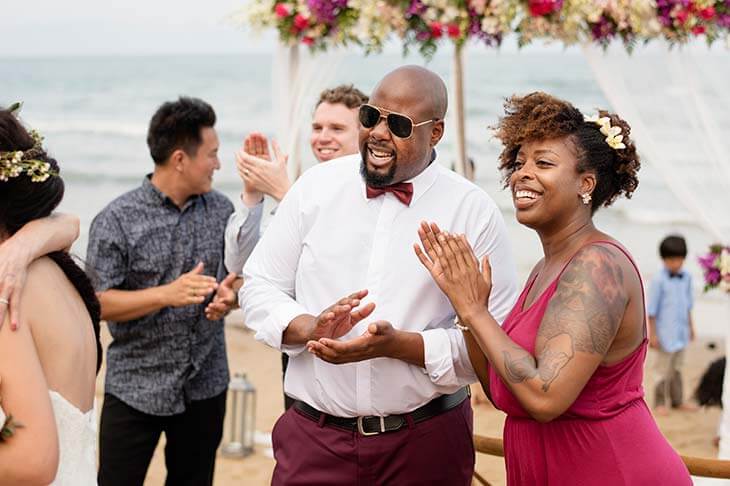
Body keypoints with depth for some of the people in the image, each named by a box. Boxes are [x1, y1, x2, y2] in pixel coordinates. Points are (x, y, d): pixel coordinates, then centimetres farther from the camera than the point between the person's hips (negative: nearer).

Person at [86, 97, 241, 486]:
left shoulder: (221, 210, 4)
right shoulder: (116, 220, -9)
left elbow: (240, 278, 11)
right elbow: (98, 303, -11)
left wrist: (230, 295, -12)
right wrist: (167, 294, -23)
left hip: (205, 386, 4)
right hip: (134, 390, -4)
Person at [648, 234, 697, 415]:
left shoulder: (686, 277, 1)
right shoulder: (659, 280, -15)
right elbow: (652, 309, -10)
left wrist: (691, 326, 18)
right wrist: (652, 334, -10)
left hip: (681, 332, 5)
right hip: (665, 333, -5)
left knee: (677, 367, 16)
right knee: (664, 368, 4)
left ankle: (677, 400, 27)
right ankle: (661, 403, 15)